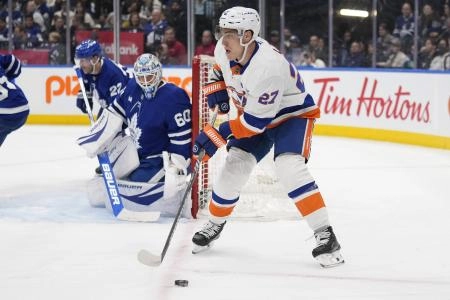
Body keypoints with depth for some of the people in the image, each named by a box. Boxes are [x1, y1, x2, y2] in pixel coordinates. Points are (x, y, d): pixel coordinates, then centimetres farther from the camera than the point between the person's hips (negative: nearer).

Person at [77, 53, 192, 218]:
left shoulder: (174, 98, -24)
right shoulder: (133, 88, -1)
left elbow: (181, 141, -26)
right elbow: (114, 114, 12)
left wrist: (175, 171, -31)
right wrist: (95, 141, 10)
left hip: (161, 160, -8)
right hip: (136, 153, 8)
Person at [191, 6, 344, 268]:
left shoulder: (268, 67, -38)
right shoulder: (225, 50, -14)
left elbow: (256, 121, -33)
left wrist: (218, 135, -32)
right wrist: (217, 90, -2)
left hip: (293, 113, -7)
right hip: (253, 114, 8)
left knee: (290, 168, -28)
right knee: (234, 167, 1)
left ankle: (325, 235, -26)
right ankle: (215, 224, 24)